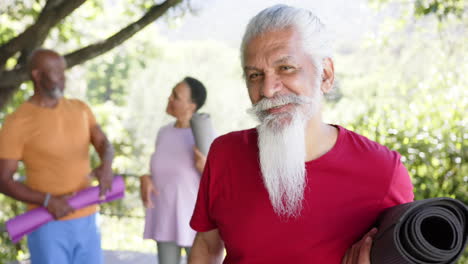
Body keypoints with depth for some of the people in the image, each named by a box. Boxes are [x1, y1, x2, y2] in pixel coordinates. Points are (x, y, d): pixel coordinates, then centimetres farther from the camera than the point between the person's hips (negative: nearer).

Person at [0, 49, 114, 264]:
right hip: (48, 224, -5)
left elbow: (104, 145, -2)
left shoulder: (80, 109, 7)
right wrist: (47, 201, -24)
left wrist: (106, 166, -26)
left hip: (86, 221, 5)